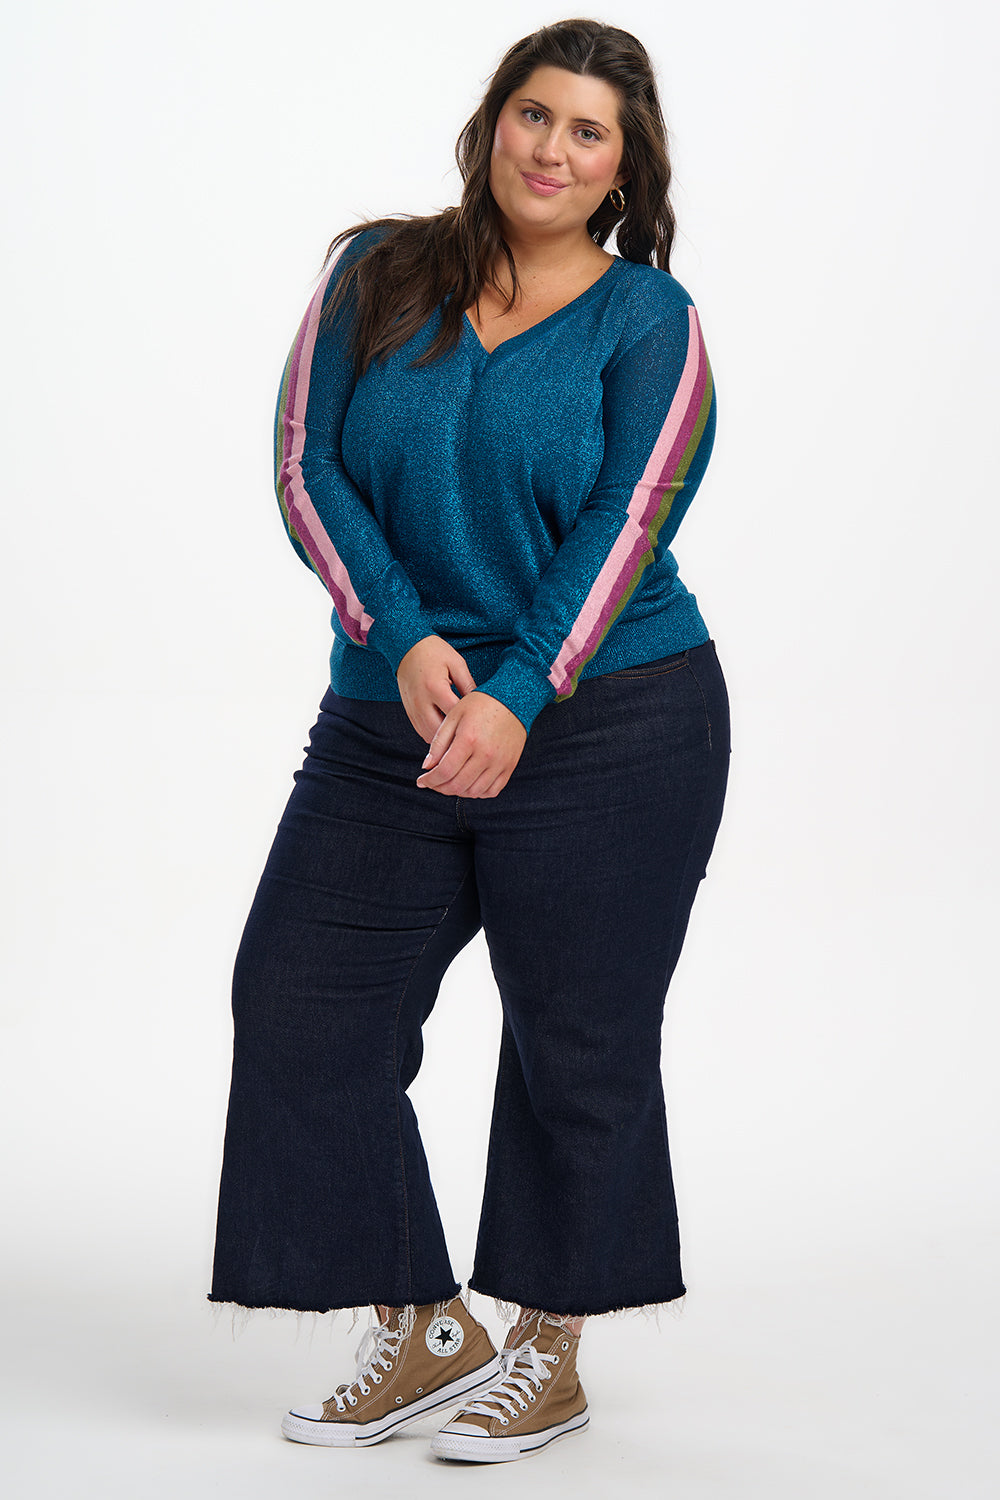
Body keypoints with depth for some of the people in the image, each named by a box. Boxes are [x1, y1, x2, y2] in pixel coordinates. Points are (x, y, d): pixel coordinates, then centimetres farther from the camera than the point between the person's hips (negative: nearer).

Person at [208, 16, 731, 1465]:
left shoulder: (649, 319, -2)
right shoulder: (379, 274, 6)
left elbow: (626, 520, -12)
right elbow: (308, 468, -2)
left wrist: (518, 695, -25)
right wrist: (404, 638, -16)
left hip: (609, 731, -3)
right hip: (391, 717, 4)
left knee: (577, 1041, 4)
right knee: (304, 1004, 0)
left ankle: (548, 1351, 22)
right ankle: (420, 1330, 15)